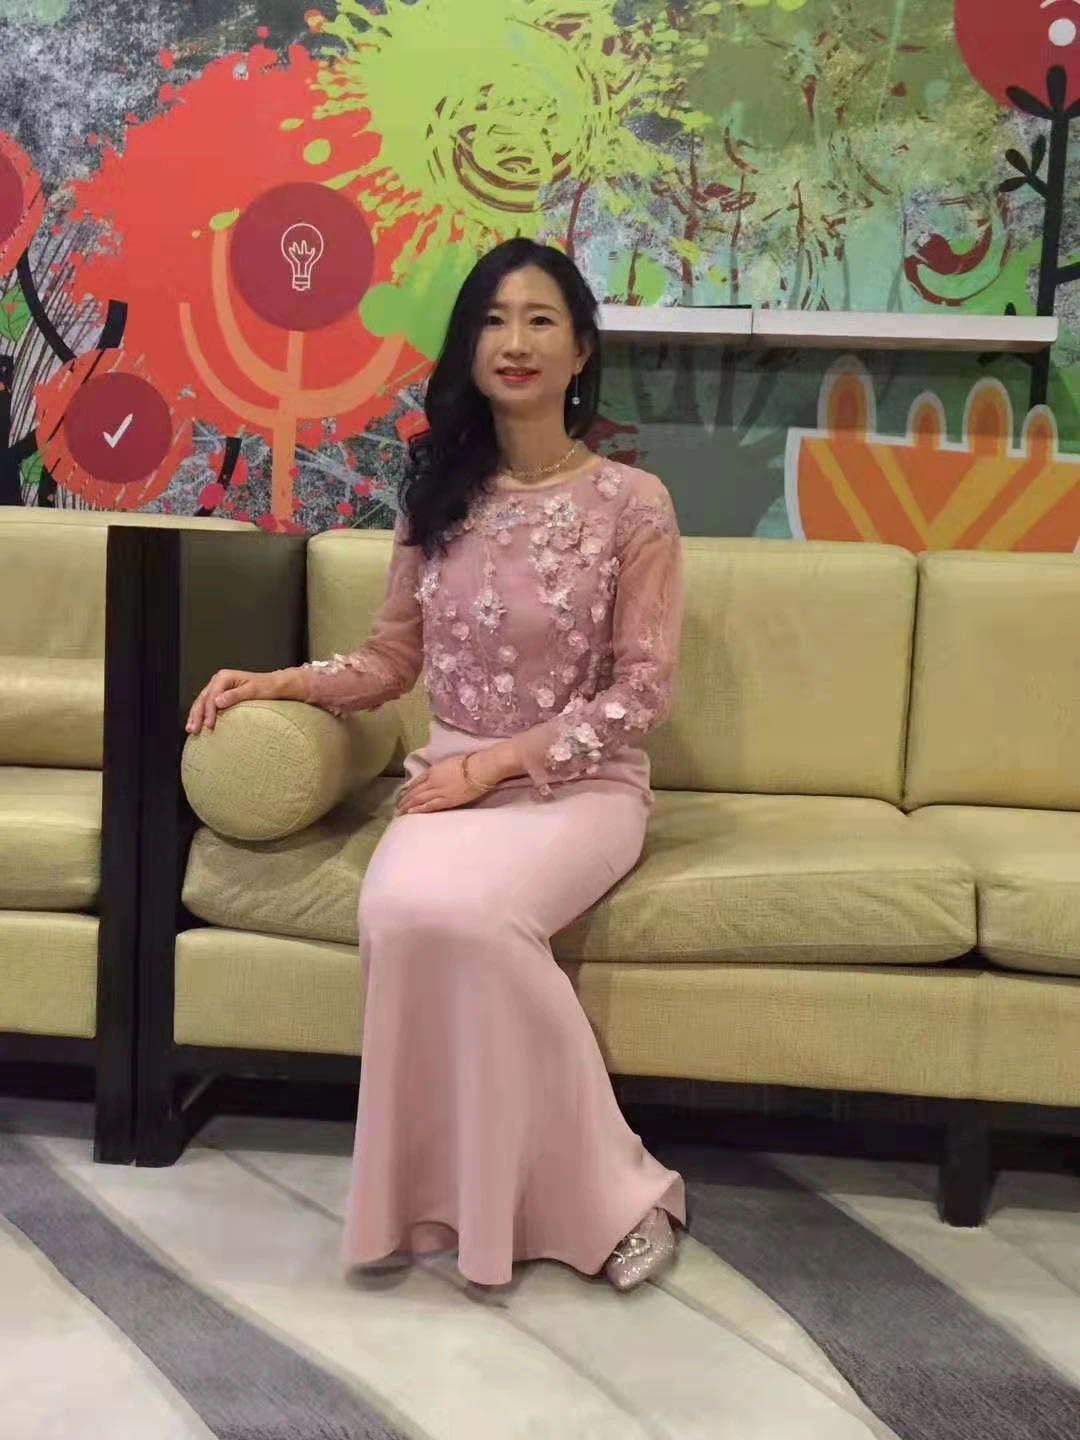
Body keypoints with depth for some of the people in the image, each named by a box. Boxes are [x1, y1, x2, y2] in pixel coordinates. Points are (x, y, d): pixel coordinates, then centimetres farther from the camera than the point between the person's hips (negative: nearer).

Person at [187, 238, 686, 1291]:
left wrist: (494, 762, -14)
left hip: (581, 787, -3)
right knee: (402, 909, -31)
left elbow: (641, 692, -7)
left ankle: (594, 1190, -13)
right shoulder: (436, 496, 8)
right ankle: (600, 1192, -17)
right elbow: (393, 660, 14)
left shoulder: (631, 503, -4)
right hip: (452, 779, 4)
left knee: (458, 910, -34)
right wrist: (278, 681, -2)